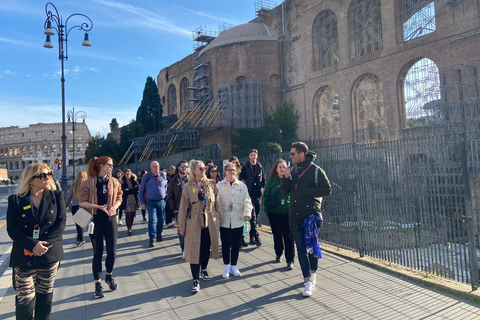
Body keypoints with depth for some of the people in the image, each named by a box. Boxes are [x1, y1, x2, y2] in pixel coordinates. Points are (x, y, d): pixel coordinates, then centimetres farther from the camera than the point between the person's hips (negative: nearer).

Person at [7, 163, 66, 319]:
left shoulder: (56, 196, 1)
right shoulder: (16, 200, -2)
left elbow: (61, 222, -6)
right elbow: (12, 229, -7)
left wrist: (43, 243, -16)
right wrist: (33, 245, -19)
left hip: (50, 254, 2)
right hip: (24, 258, -1)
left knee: (45, 295, 14)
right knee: (25, 299, 2)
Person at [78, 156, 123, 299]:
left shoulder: (114, 182, 5)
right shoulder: (89, 183, -6)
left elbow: (119, 198, 11)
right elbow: (82, 202, -8)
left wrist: (114, 207, -9)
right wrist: (99, 206, -19)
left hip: (110, 218, 3)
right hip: (96, 220, -3)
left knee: (112, 251, 4)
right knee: (97, 253, 5)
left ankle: (109, 276, 31)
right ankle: (98, 284, 18)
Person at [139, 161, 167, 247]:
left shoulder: (163, 175, 2)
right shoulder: (146, 177, -3)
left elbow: (166, 187, 13)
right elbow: (141, 191, 3)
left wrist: (166, 197, 7)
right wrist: (142, 202, -1)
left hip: (161, 201, 2)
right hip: (151, 202, -2)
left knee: (161, 219, 11)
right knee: (152, 220, -6)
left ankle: (159, 234, 30)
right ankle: (152, 239, -3)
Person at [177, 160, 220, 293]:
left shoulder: (211, 184, 2)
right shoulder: (188, 187, -4)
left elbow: (216, 202, 6)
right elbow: (183, 207, -2)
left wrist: (217, 219, 4)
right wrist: (181, 226, -2)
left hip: (210, 221, 3)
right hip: (194, 222, -3)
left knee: (206, 247, 15)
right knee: (194, 250, -1)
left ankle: (204, 270, 39)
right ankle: (196, 280, 7)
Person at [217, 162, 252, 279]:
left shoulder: (242, 186, 5)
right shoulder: (219, 185, 1)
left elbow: (247, 200, -2)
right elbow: (216, 201, -3)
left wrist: (247, 213, -18)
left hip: (238, 220, 2)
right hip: (224, 220, -1)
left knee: (236, 245, 10)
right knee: (225, 244, 5)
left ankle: (234, 266, 27)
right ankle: (226, 267, 22)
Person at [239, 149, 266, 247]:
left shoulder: (260, 167, 12)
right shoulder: (245, 168, 1)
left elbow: (264, 179, 16)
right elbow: (241, 179, 2)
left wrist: (263, 188, 1)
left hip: (257, 194, 4)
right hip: (249, 194, -4)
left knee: (256, 214, 9)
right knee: (252, 216, -9)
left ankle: (252, 236, 20)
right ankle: (256, 237, -11)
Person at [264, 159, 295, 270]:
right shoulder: (272, 180, 0)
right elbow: (266, 195, 5)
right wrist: (266, 208, 1)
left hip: (288, 212, -2)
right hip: (274, 213, 2)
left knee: (288, 237, -1)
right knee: (277, 235, 16)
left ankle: (290, 260, 9)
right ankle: (278, 254, 37)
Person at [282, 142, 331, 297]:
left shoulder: (316, 170, -5)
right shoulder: (293, 171, 12)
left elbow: (327, 189, -8)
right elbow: (285, 190, 11)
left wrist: (307, 191, -14)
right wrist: (286, 177, -6)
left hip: (311, 213, -5)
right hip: (295, 216, 5)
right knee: (301, 249, 4)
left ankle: (312, 274, 25)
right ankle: (308, 281, 9)